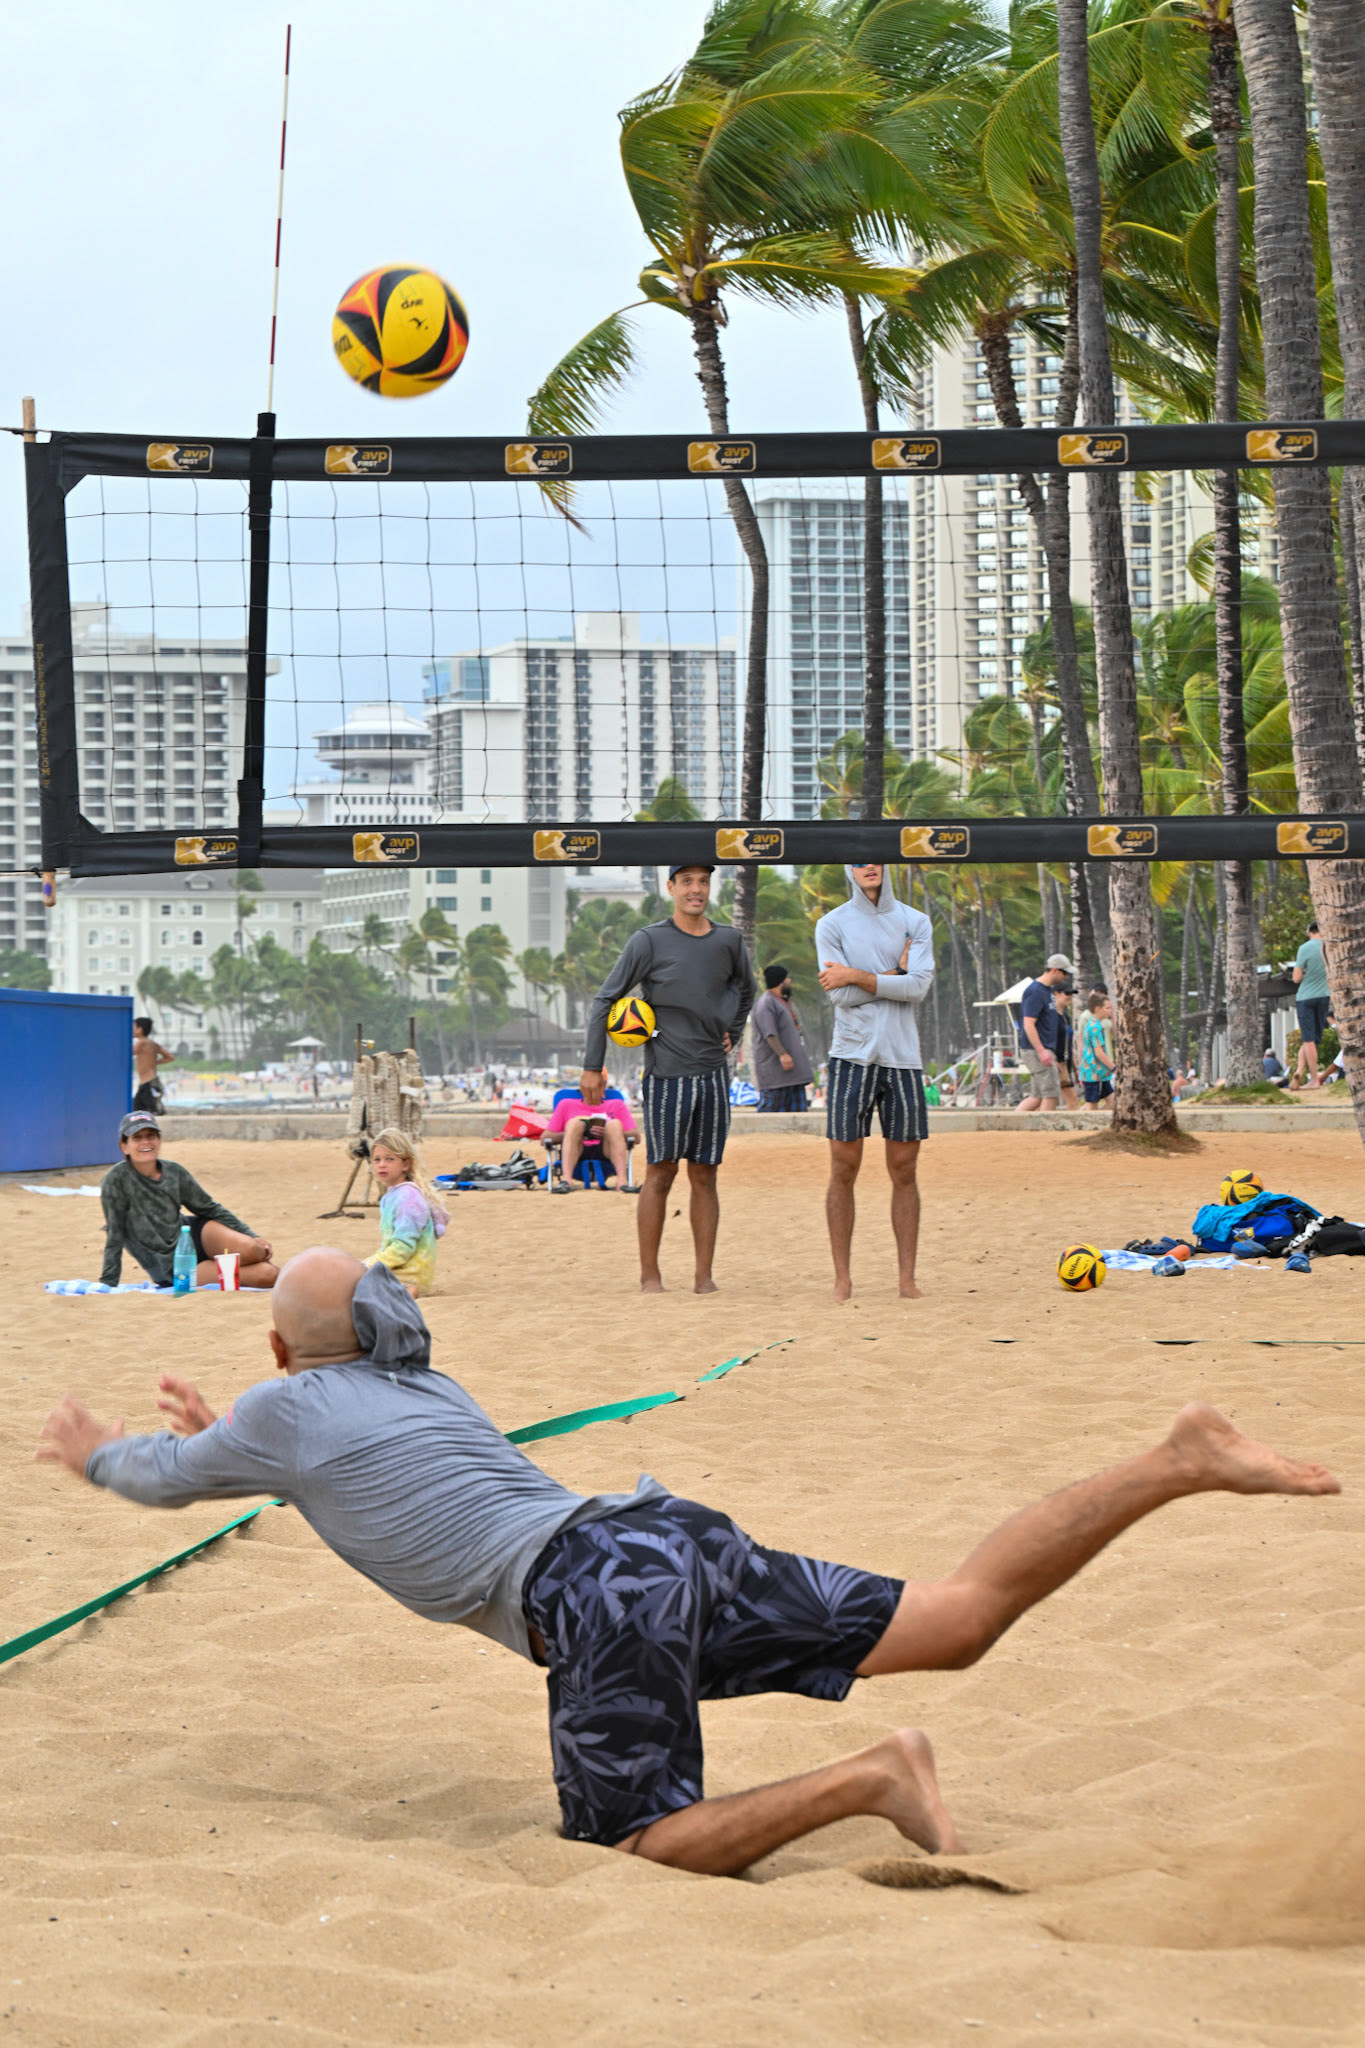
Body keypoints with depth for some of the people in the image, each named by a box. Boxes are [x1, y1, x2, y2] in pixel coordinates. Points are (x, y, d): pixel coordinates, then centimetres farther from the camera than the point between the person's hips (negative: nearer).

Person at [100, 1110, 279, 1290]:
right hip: (171, 1268, -5)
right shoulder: (117, 1180, -13)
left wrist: (252, 1236, 3)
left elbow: (210, 1209, 10)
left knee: (250, 1249, -31)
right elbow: (115, 1236, -10)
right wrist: (107, 1285, -11)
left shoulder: (174, 1172, 1)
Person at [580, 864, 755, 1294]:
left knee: (704, 1175, 5)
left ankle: (704, 1274, 7)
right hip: (666, 1076, -4)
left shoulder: (729, 941, 7)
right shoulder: (649, 941, -5)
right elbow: (605, 1000, -2)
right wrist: (592, 1066, -6)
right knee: (661, 1173, -3)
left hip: (713, 1074, 4)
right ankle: (649, 1274, 3)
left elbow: (744, 988, 29)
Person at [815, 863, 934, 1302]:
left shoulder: (916, 923, 8)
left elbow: (918, 987, -7)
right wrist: (893, 976, -6)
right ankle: (843, 1277, 4)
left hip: (902, 1057, 2)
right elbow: (840, 995, -8)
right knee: (844, 1169, -2)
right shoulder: (832, 925, 4)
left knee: (904, 1170, 3)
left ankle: (907, 1278, 7)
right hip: (852, 1056, -1)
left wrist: (857, 976, -9)